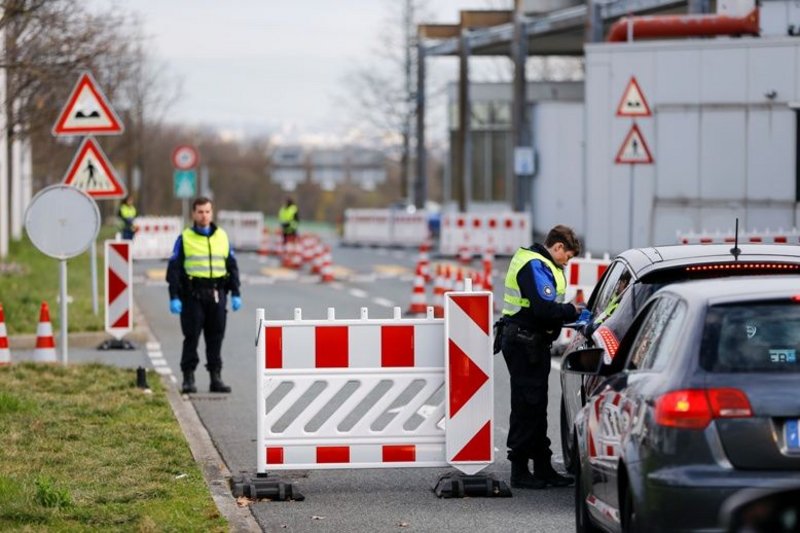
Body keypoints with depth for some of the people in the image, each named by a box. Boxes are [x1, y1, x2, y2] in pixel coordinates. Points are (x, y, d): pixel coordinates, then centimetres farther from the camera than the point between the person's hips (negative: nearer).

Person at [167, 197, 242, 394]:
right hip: (193, 295, -3)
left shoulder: (222, 237, 12)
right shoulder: (185, 238, 2)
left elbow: (232, 266, 16)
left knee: (216, 337, 5)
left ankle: (216, 377, 10)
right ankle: (188, 378, 3)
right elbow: (174, 268, 0)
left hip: (217, 294, 3)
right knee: (191, 337, -3)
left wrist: (236, 294, 9)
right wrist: (174, 297, -8)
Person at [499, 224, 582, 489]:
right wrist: (571, 311, -10)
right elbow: (545, 308, -26)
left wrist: (568, 314, 3)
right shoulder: (536, 266, -16)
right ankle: (519, 471, -2)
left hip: (531, 345, 11)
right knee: (527, 406, -6)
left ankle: (543, 468, 22)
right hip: (525, 345, -11)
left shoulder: (538, 264, 18)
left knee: (536, 407, 15)